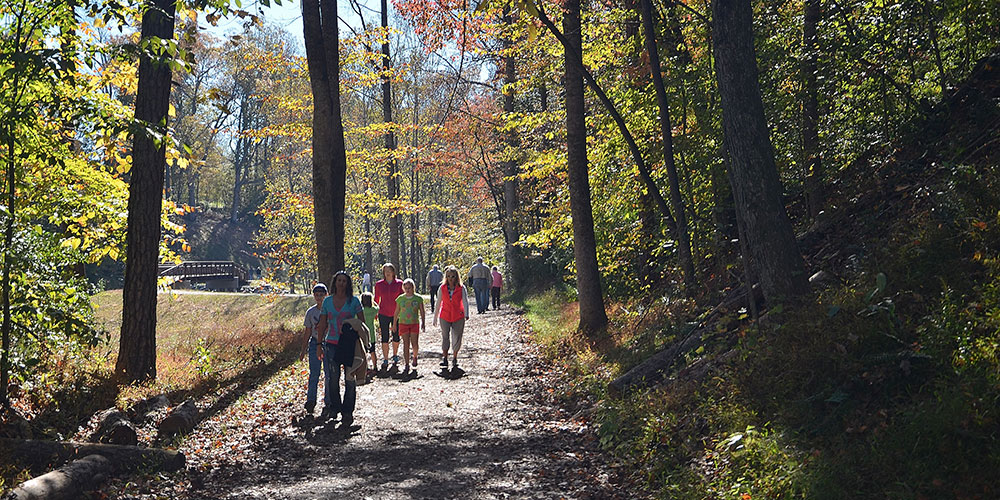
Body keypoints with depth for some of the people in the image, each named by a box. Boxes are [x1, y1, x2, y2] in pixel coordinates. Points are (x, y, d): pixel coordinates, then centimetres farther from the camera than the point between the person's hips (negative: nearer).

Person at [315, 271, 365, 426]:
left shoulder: (354, 301, 0)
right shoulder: (327, 301, 7)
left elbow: (362, 323, 3)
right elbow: (323, 324, 12)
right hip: (331, 344, 2)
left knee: (350, 380, 1)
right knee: (332, 378, -2)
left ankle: (348, 412, 10)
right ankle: (333, 406, 16)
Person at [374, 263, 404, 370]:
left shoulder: (399, 283, -1)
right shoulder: (379, 284, 2)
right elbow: (376, 300, 9)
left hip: (396, 313, 0)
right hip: (383, 314, 0)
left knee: (396, 336, 9)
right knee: (384, 337, -3)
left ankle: (395, 355, 31)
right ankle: (385, 360, 2)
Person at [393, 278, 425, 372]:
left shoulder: (418, 298, -1)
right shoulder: (400, 299, 1)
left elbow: (422, 312, 5)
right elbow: (397, 312, 9)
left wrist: (423, 323, 1)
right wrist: (394, 324, 10)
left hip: (415, 323, 0)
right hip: (403, 323, 1)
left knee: (414, 344, -2)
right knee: (406, 344, -2)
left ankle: (415, 357, 30)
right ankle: (407, 365, 2)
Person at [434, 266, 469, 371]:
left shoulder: (461, 288, -5)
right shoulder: (442, 288, 1)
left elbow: (465, 301, -14)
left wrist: (466, 314, -30)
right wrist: (435, 317, 11)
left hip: (458, 317, -1)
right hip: (445, 316, 1)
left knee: (457, 338, 4)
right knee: (445, 337, 1)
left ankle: (454, 358, 20)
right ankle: (444, 357, 14)